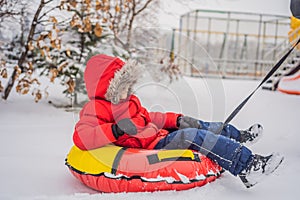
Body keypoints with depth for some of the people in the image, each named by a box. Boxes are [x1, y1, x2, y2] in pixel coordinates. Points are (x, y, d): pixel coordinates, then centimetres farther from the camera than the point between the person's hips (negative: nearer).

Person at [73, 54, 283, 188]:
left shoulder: (129, 101, 20)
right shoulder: (96, 109, -11)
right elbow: (80, 138, -25)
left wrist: (176, 119, 15)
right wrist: (116, 129, -36)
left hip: (160, 135, 11)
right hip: (153, 146, -11)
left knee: (195, 125, 13)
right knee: (193, 136, -23)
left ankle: (237, 137, 31)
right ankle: (245, 164, -24)